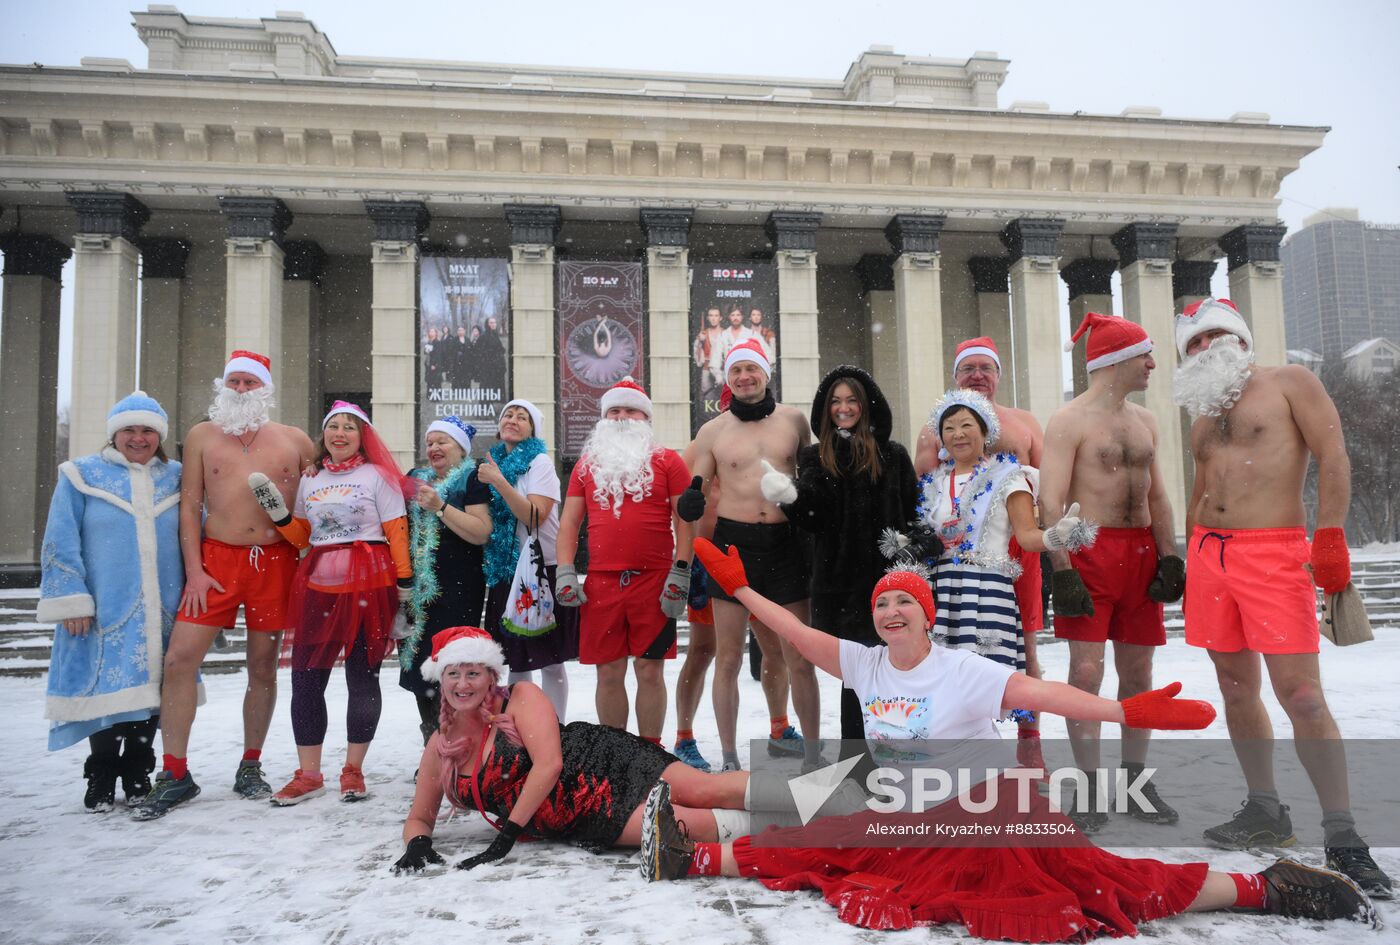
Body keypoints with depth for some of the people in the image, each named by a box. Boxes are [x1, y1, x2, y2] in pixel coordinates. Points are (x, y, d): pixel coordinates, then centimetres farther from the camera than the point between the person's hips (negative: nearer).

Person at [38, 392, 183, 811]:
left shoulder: (176, 478, 10)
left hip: (160, 613, 3)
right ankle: (101, 780, 16)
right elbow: (61, 545, -2)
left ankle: (137, 775, 22)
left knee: (151, 688, 8)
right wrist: (70, 602, -8)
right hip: (103, 611, -3)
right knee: (107, 691, 0)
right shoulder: (82, 476, 2)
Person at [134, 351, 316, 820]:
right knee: (179, 658, -9)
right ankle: (174, 774, 4)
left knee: (263, 668, 7)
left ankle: (250, 767, 22)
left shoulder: (296, 441, 6)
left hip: (276, 562, 0)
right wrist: (194, 570, -4)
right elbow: (190, 505, 5)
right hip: (217, 558, 0)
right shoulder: (203, 436, 8)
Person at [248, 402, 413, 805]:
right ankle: (308, 774, 15)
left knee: (362, 677, 1)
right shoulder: (310, 480, 17)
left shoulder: (377, 476, 2)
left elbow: (397, 531, -3)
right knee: (306, 678, 3)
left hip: (368, 583, -4)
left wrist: (405, 585, -9)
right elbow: (301, 535, 17)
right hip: (318, 584, 5)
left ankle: (353, 770, 15)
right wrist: (275, 508, 1)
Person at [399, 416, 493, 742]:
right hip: (418, 590, 7)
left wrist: (439, 507, -18)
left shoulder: (472, 480, -3)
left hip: (457, 591, -7)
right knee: (417, 663, 9)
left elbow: (481, 533, -15)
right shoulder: (417, 479, 17)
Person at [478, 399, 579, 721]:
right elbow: (483, 524, 21)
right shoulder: (493, 463, 12)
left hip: (543, 571, -5)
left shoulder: (540, 462, -5)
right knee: (515, 663, 10)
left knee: (549, 662, -1)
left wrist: (499, 481, -20)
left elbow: (536, 517, -18)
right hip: (505, 574, 6)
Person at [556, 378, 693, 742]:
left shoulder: (667, 461, 6)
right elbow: (569, 522, 13)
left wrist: (680, 575, -7)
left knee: (650, 671, 2)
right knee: (609, 673, 7)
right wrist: (565, 573, 2)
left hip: (654, 583, -2)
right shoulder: (586, 465, 14)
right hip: (601, 583, 3)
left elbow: (685, 520, 1)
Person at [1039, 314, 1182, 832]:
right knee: (1087, 671, -7)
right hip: (1089, 552, -7)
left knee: (1138, 672, 10)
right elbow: (1050, 503, -12)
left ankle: (1134, 781, 21)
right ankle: (1090, 788, 2)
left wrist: (1168, 558, 7)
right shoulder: (1069, 421, -7)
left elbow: (1157, 496, 17)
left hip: (1141, 552, 7)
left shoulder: (1145, 420, 15)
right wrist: (1062, 571, -19)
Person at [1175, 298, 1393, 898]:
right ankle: (1265, 812, 21)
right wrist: (1190, 566, 17)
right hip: (1209, 554, 6)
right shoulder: (1203, 415, 20)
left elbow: (1332, 455, -5)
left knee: (1301, 694, -11)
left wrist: (1330, 537, -16)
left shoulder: (1289, 382, 4)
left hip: (1274, 552, -6)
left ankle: (1342, 836, -3)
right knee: (1236, 691, 9)